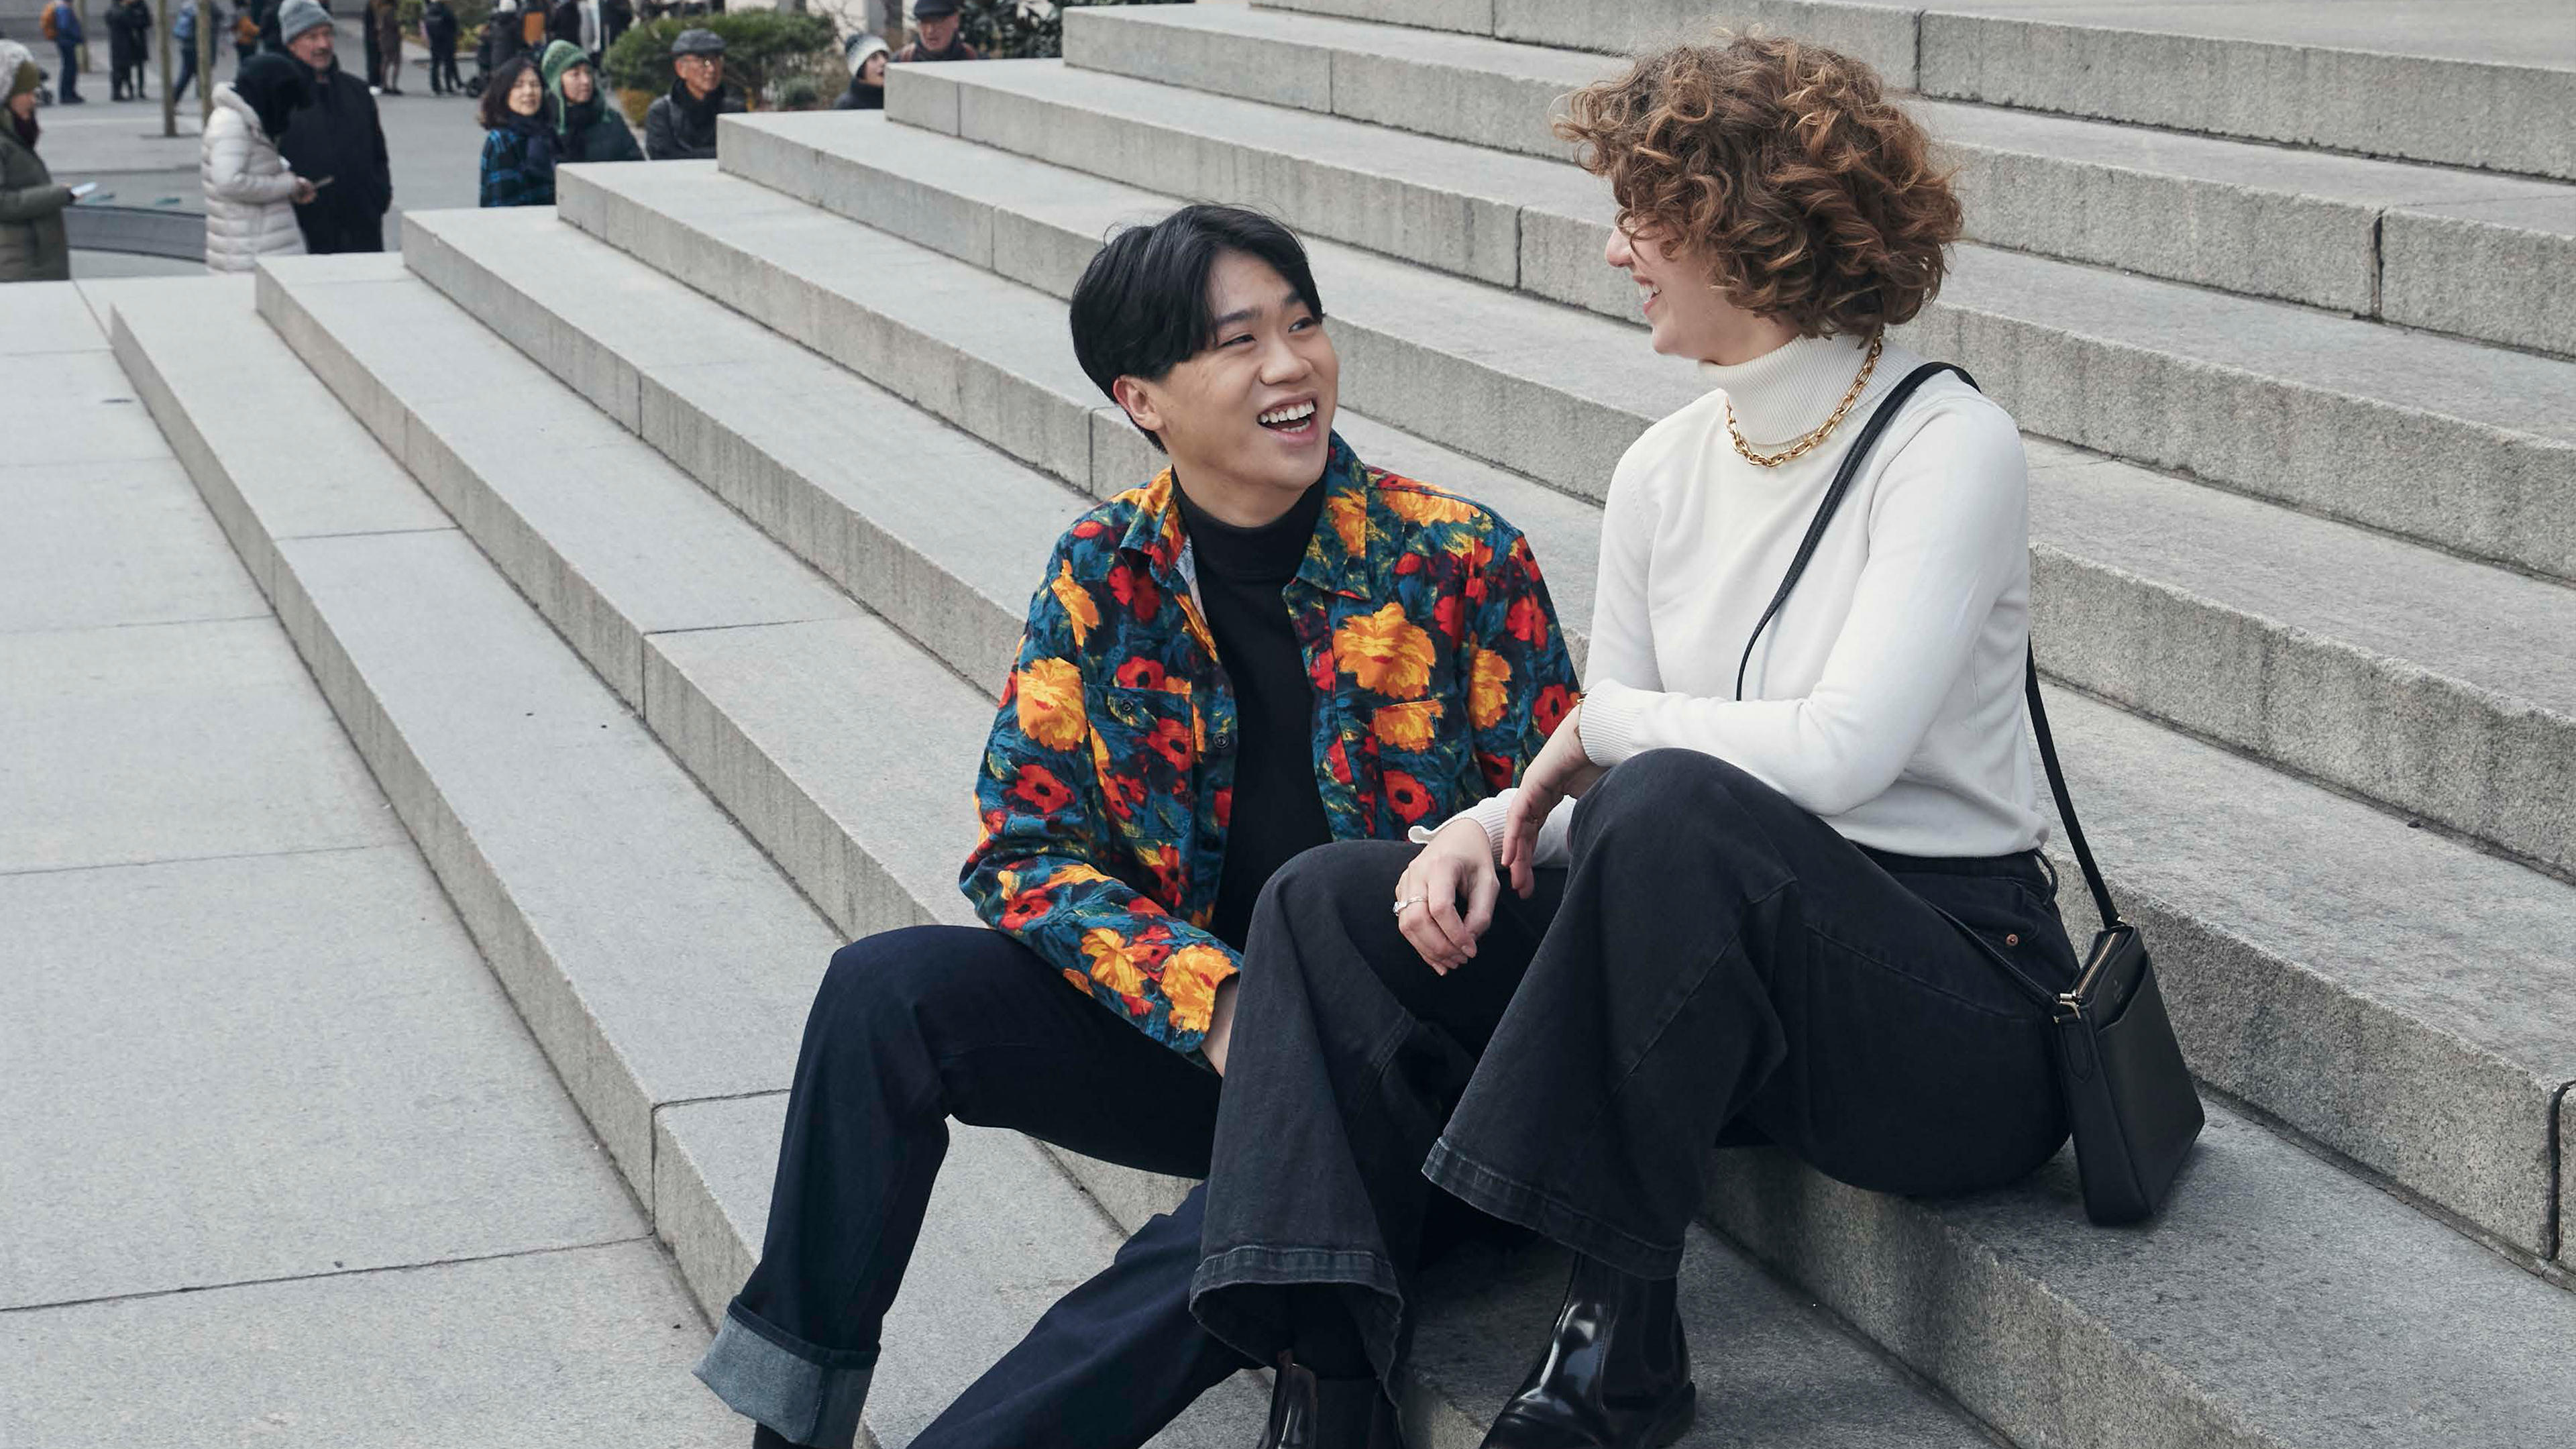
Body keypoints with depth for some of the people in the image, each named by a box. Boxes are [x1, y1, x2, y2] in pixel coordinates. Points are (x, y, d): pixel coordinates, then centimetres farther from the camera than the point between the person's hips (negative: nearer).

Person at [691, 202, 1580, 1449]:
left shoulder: (1461, 562, -8)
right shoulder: (1101, 574, 0)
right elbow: (1027, 849, -1)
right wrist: (1215, 1001, -18)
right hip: (1188, 1031, 4)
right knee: (886, 992, -16)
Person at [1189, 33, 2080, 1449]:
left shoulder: (1948, 448, -12)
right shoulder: (1666, 470, 9)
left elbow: (1840, 750, -25)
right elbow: (1595, 772, 12)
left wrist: (1603, 721, -10)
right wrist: (1489, 827, -9)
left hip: (1952, 990, -7)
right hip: (1733, 972, 8)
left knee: (1668, 808, -36)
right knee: (1333, 900, -5)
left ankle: (1617, 1332, -24)